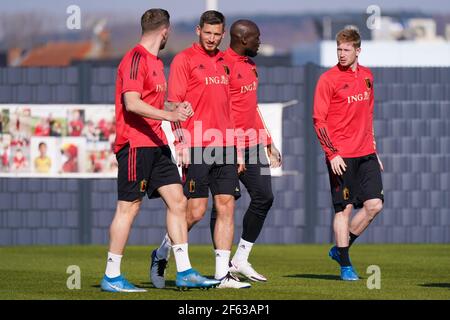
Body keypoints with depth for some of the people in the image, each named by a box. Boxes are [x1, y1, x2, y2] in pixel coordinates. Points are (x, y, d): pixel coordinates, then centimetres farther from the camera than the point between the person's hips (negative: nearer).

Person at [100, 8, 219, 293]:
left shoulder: (156, 62, 19)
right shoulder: (136, 59, -12)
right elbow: (131, 103, -23)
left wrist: (177, 109, 22)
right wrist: (169, 115, -29)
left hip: (156, 144, 9)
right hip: (135, 144, -9)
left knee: (177, 201, 4)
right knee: (129, 206, -5)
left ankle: (184, 272, 5)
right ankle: (112, 277, 1)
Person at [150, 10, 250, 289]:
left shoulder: (224, 62, 16)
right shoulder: (184, 60, -3)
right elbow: (175, 103, -7)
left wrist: (236, 146, 17)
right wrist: (181, 143, -15)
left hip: (224, 146, 6)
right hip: (196, 148, -6)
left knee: (227, 206, 0)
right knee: (196, 211, -7)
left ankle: (223, 274, 2)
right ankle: (161, 256, 15)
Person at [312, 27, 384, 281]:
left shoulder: (367, 76, 12)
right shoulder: (328, 79, -6)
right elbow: (319, 120, -8)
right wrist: (332, 154, -15)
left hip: (366, 154, 5)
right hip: (341, 156, -5)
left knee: (375, 204, -3)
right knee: (345, 208, -2)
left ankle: (340, 249, 15)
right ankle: (345, 265, 8)